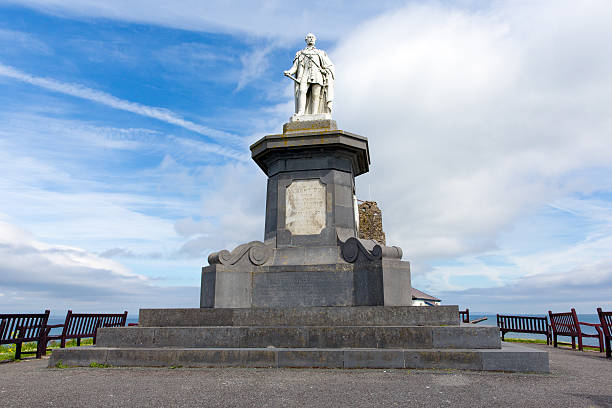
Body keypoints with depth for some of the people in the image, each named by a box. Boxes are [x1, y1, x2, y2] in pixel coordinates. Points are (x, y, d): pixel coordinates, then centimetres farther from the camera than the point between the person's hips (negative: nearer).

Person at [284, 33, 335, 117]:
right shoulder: (300, 53, 26)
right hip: (305, 75, -1)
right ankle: (300, 112, -39)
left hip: (317, 76, 1)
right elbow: (295, 66, 14)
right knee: (302, 91, -26)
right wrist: (289, 72, -6)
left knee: (316, 96, -14)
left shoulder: (320, 53, 28)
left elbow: (329, 66, 20)